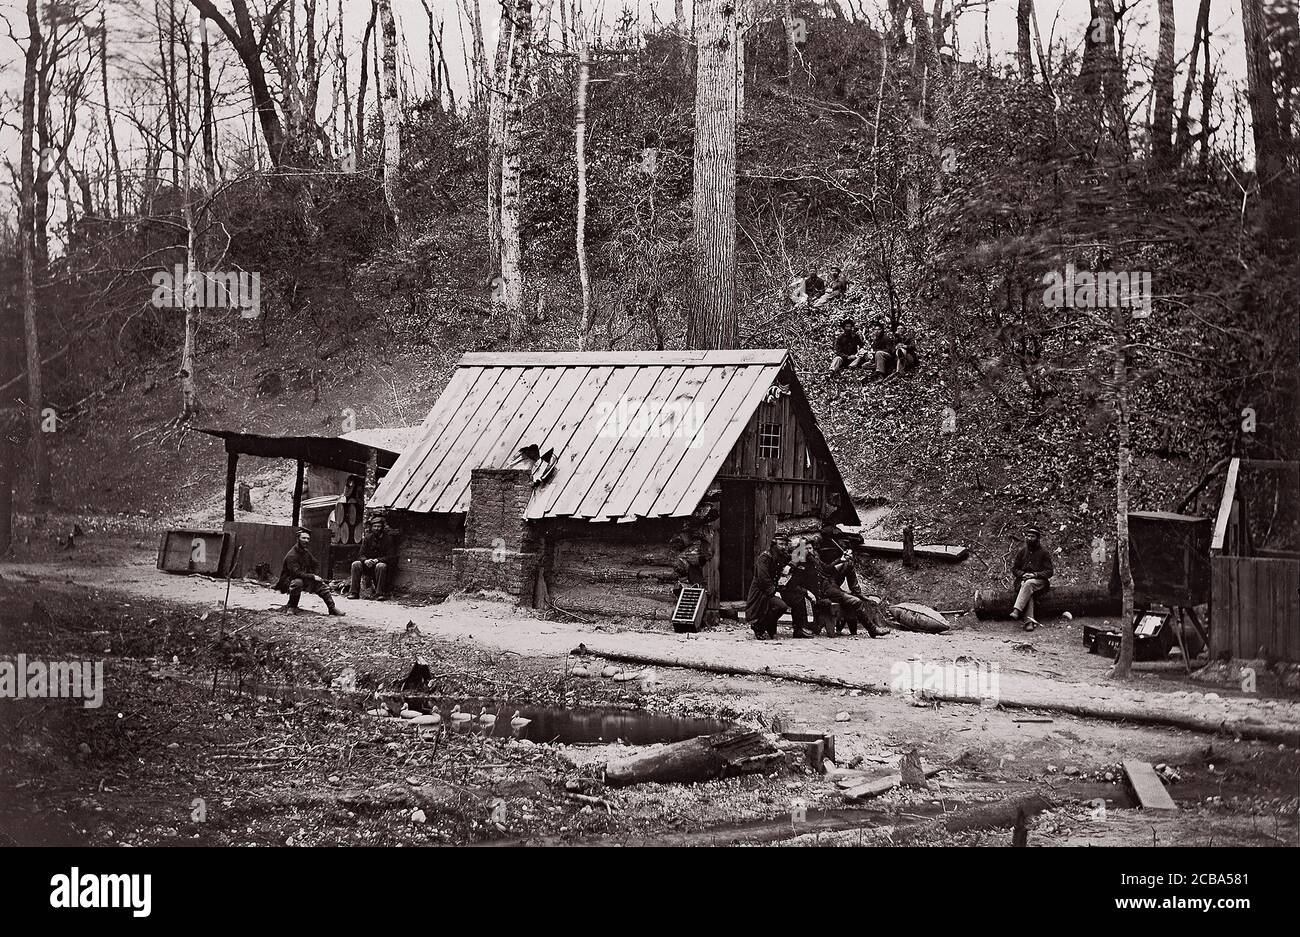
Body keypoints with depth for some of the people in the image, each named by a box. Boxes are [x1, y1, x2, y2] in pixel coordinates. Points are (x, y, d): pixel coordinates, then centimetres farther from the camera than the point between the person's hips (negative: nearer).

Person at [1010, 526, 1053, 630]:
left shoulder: (1043, 552, 1)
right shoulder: (1022, 551, 11)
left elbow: (1049, 572, -2)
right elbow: (1014, 569, 14)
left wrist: (1035, 574, -18)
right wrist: (1023, 574, -7)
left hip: (1039, 580, -3)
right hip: (1023, 579, 3)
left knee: (1028, 584, -38)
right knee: (1027, 590, -33)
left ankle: (1017, 610, -52)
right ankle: (1029, 621, -47)